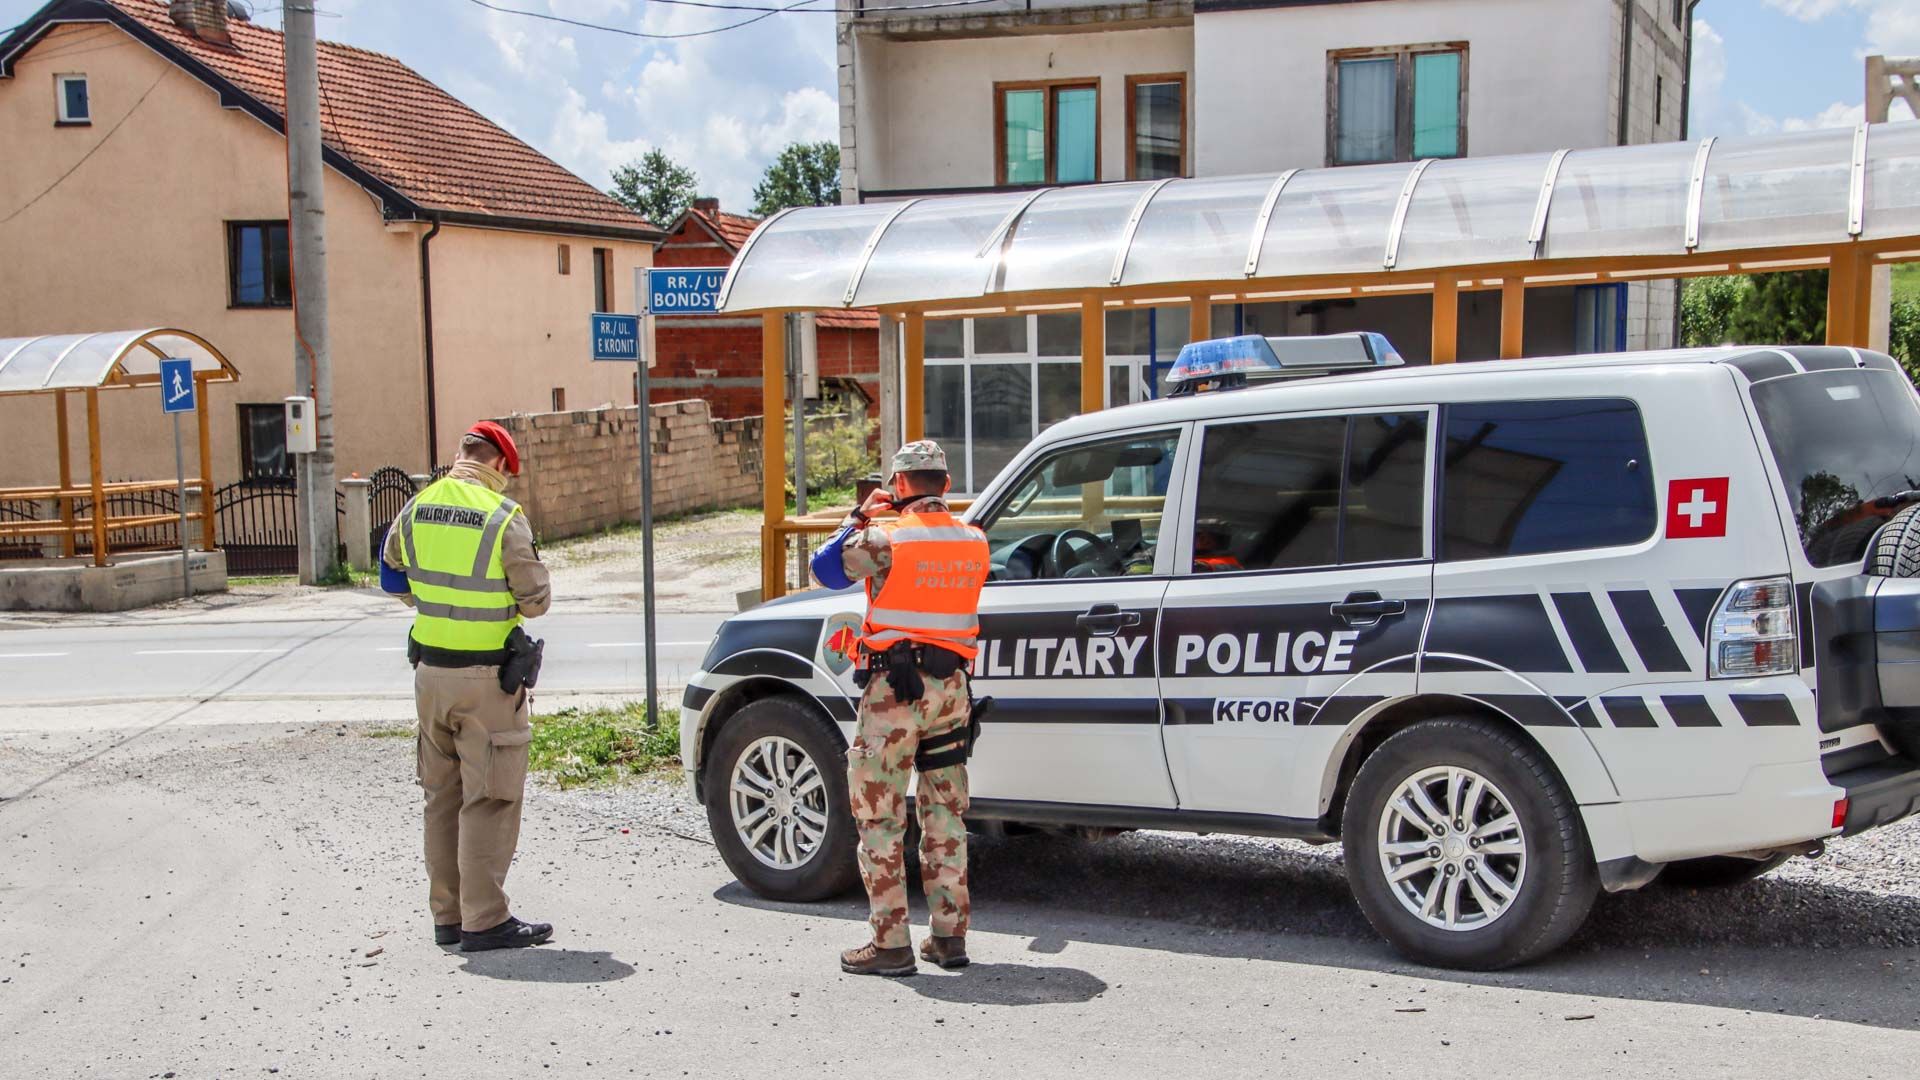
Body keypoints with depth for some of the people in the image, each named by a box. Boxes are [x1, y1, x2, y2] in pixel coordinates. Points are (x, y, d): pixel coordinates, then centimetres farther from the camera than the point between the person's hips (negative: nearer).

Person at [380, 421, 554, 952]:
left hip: (430, 671, 6)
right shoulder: (504, 517, -15)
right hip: (487, 677, -6)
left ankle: (447, 915, 22)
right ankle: (485, 920, 3)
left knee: (442, 795, 15)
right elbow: (536, 600, -10)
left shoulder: (416, 509, 4)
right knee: (489, 799, 0)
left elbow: (393, 575, 19)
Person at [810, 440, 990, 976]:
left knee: (880, 819, 2)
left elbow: (826, 568, 2)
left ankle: (891, 943, 2)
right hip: (951, 687, 6)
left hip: (894, 689, -5)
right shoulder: (973, 542, 5)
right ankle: (950, 935, 17)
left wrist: (859, 516, 14)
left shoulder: (887, 539, -12)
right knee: (945, 816, 14)